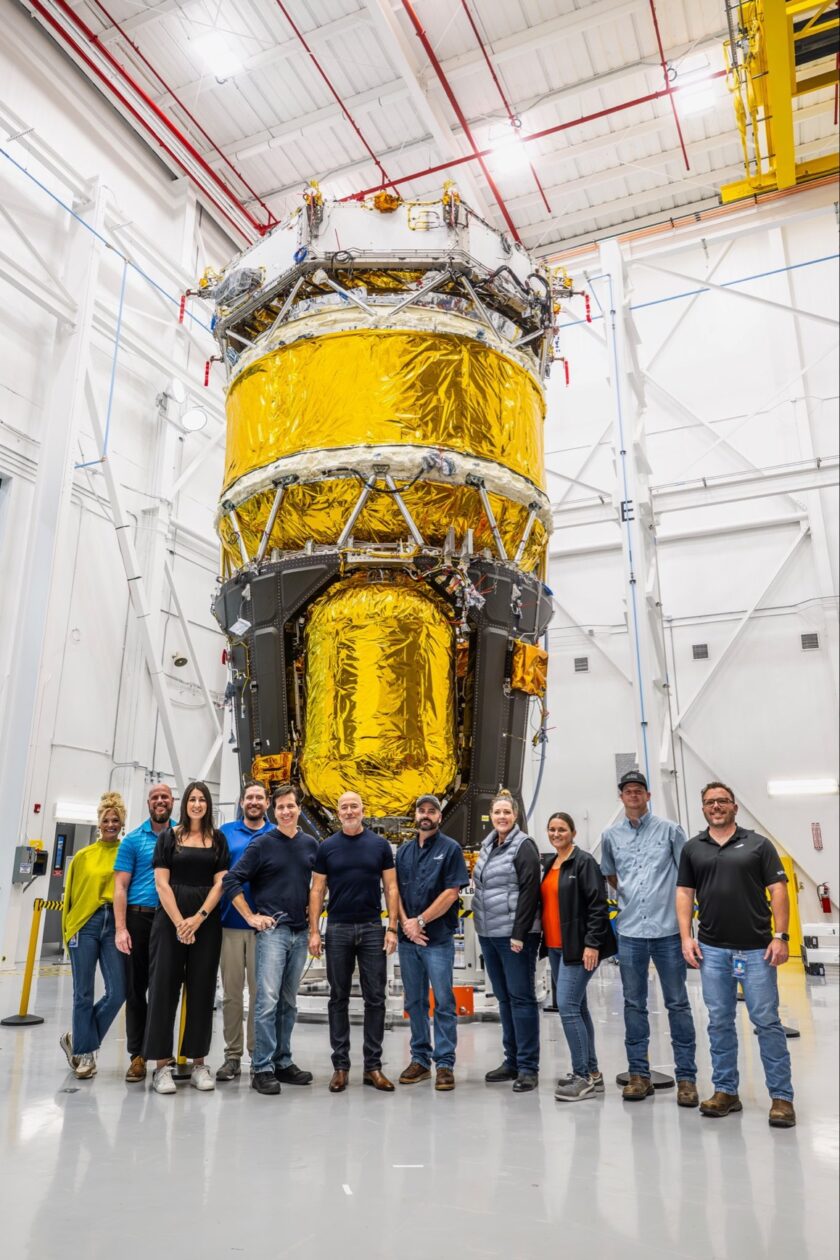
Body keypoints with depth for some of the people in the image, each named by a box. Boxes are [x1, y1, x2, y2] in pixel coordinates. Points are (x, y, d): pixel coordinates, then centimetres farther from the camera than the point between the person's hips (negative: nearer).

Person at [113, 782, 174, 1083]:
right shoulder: (133, 840, 2)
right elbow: (121, 886, -1)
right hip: (139, 918, -1)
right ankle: (137, 1054, 16)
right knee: (136, 988, 6)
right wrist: (121, 928, -10)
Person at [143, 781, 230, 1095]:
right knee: (164, 986, -2)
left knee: (202, 989, 4)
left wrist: (199, 918, -10)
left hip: (206, 921, 1)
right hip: (170, 919, -1)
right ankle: (162, 1065, 5)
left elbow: (220, 883, 2)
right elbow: (161, 882, -2)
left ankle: (199, 1063, 12)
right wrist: (179, 921, -11)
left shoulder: (218, 839, 8)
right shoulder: (168, 837, 4)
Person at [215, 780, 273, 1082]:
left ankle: (258, 1054, 16)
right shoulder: (226, 832, 7)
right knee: (231, 991, 6)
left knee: (260, 991, 4)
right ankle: (232, 1055, 17)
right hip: (230, 922, 1)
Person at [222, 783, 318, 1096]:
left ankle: (283, 1062, 22)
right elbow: (231, 881, -6)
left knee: (289, 1002, 12)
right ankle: (262, 1068, 1)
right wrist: (251, 917, -8)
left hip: (300, 932, 4)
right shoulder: (262, 844, -5)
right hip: (272, 930, -4)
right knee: (267, 1000, -7)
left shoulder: (311, 844, 7)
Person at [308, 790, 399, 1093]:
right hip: (337, 929, 0)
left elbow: (391, 888, 2)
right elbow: (317, 890, 3)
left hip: (372, 929, 0)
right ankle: (340, 1065, 18)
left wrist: (392, 928, -6)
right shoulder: (327, 847, 2)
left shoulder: (380, 845, 2)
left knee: (375, 998, 4)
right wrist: (313, 931, -4)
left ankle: (373, 1066, 15)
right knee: (339, 998, 8)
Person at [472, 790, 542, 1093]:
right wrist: (480, 924, 15)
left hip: (515, 935, -7)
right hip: (488, 934, 7)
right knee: (504, 998, 13)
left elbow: (529, 892, -15)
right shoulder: (488, 846, 14)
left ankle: (528, 1067, 6)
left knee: (522, 997, -2)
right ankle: (512, 1061, 22)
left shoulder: (524, 846, -9)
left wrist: (519, 934, -20)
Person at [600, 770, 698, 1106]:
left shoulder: (669, 829, -1)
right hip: (630, 931, 3)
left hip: (668, 929, -2)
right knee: (634, 1004, 9)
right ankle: (639, 1074, 20)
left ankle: (686, 1077, 12)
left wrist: (685, 910, 1)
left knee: (677, 1003, 4)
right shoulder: (611, 836, 7)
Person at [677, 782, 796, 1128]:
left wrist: (780, 936, -9)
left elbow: (778, 891, -1)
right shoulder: (692, 849, 9)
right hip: (712, 950, 3)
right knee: (719, 1022, 9)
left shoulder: (758, 844, 2)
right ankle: (725, 1090, 21)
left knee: (767, 1021, 1)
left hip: (757, 949, -2)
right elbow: (684, 894, 9)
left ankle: (781, 1096, 12)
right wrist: (686, 937, 1)